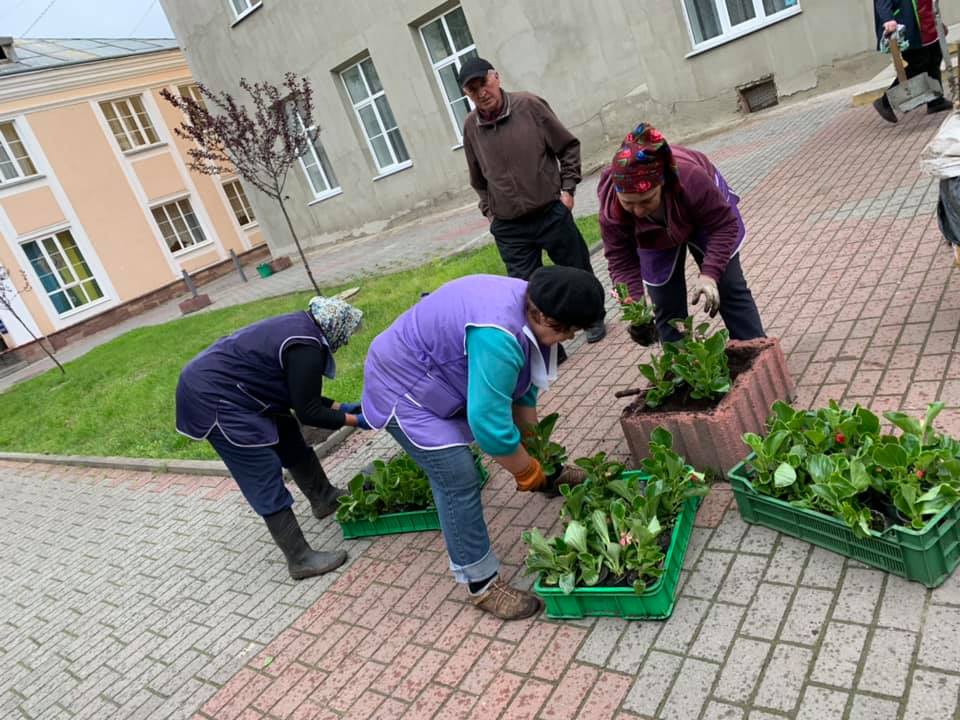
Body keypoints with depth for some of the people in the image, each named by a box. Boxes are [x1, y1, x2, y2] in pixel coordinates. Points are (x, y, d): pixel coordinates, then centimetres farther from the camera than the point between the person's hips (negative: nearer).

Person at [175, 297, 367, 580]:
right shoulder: (306, 348, -22)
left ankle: (324, 498, 37)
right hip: (213, 397, -11)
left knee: (290, 440, 20)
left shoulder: (300, 327, 9)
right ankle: (301, 560, 1)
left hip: (215, 384, 11)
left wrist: (340, 406, 14)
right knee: (265, 479, -7)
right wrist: (355, 421, -6)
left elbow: (300, 396, 16)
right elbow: (308, 413, -16)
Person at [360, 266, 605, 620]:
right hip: (405, 387, -10)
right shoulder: (497, 336, -40)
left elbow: (522, 386, 4)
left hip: (445, 373, 10)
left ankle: (549, 473, 51)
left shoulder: (526, 304, -8)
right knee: (459, 481, -14)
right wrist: (529, 474, -19)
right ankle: (481, 583, 2)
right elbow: (489, 425, -36)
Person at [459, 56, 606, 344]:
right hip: (509, 228, 2)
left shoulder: (529, 105, -8)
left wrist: (567, 188, -4)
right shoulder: (470, 126, 0)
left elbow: (568, 146, 1)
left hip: (552, 214, -1)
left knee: (577, 272, 14)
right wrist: (489, 211, 9)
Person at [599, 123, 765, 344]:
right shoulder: (610, 207, -38)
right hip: (654, 240, 1)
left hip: (705, 218, -1)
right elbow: (620, 260, -28)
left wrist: (710, 274, -43)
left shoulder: (690, 177, -43)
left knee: (729, 289, 0)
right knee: (666, 309, -3)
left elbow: (724, 225, -32)